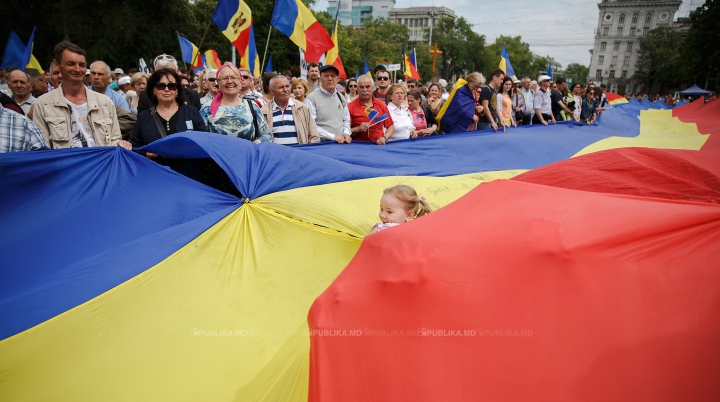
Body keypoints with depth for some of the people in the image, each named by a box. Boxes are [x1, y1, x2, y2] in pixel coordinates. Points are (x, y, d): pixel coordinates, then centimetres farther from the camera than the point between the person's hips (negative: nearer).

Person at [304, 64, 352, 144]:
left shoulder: (340, 98, 16)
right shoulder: (311, 98, -4)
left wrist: (346, 133, 4)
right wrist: (333, 136, -14)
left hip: (341, 143, 5)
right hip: (321, 143, -5)